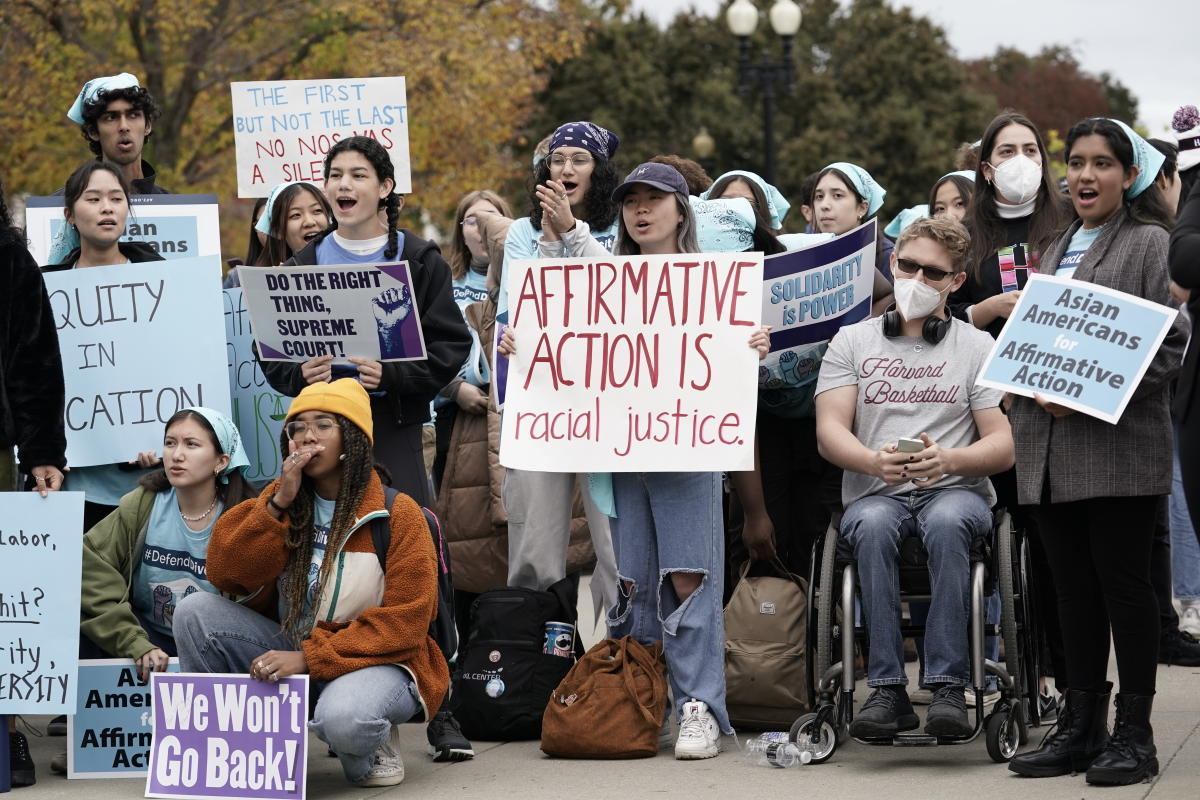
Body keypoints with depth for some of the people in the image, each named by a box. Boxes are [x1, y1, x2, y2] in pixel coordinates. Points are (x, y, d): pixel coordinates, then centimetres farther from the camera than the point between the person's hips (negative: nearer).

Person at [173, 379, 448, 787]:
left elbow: (402, 623, -16)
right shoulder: (281, 501, 6)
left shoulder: (398, 515, -9)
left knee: (342, 718, -40)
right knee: (195, 611, -15)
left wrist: (309, 658, -24)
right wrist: (277, 504, -16)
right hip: (289, 652, 5)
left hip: (375, 660, -5)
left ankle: (370, 748, -2)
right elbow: (223, 574, -5)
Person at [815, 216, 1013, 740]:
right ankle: (887, 690, -36)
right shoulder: (852, 342, 15)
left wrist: (949, 460, -19)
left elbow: (1005, 446, 2)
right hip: (874, 493, 1)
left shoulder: (979, 347, 12)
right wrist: (875, 461, -20)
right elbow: (829, 433, 2)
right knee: (874, 525, -35)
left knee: (946, 522, -37)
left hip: (956, 491, -1)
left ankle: (948, 687, -39)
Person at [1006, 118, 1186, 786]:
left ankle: (1135, 736, 3)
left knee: (1124, 584, -3)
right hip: (1051, 449, 6)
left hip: (1119, 447, -6)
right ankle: (1082, 727, 16)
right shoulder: (1056, 251, 20)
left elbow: (1170, 344, -9)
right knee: (1075, 588, 9)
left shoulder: (1150, 244, -1)